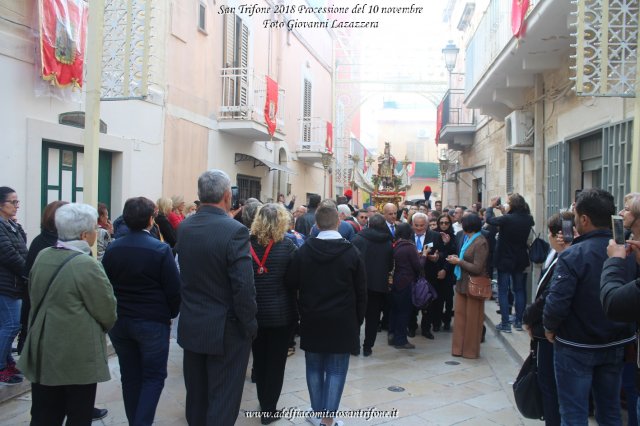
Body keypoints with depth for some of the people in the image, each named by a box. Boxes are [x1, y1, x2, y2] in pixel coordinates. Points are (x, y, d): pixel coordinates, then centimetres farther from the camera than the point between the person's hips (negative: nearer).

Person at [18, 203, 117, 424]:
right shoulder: (87, 265, -19)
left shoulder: (42, 257, 2)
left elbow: (34, 298, 13)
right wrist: (104, 326, 9)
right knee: (78, 416, 8)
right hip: (77, 356, -7)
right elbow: (107, 311, -13)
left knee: (43, 416, 15)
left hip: (43, 351, 7)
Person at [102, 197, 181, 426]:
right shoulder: (161, 250, -14)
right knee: (154, 376, 6)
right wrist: (171, 314, 5)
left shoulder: (112, 248, -1)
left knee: (130, 376, 15)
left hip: (119, 321, 5)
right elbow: (174, 289, -12)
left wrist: (114, 312, 17)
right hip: (152, 322, -5)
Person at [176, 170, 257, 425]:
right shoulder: (235, 231, -20)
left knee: (196, 394, 20)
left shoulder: (184, 227, -1)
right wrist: (250, 325, -10)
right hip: (225, 329, -6)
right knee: (223, 400, 6)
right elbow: (244, 287, -20)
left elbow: (184, 272, 4)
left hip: (191, 325, 6)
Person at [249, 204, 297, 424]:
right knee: (276, 361, 10)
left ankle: (263, 404, 32)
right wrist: (298, 243, 3)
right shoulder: (286, 245, -12)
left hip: (253, 312, 3)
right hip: (281, 313, -3)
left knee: (259, 360, 19)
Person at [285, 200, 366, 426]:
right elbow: (361, 292, -3)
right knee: (336, 370, 6)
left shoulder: (304, 251, -6)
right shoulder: (352, 252, -8)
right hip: (342, 322, -1)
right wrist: (358, 320, 8)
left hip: (312, 321, 2)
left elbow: (291, 283, 1)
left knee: (314, 368, 14)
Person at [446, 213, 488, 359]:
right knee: (460, 315, 10)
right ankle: (459, 348, 20)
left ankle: (471, 351, 18)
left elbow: (477, 268, -20)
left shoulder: (480, 243, -17)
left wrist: (458, 261, -13)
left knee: (472, 318, 5)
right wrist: (456, 259, -1)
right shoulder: (467, 239, 9)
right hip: (462, 282, 8)